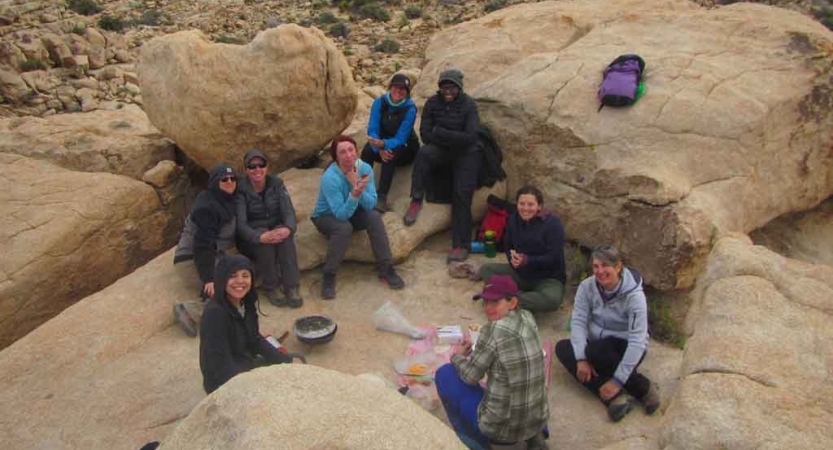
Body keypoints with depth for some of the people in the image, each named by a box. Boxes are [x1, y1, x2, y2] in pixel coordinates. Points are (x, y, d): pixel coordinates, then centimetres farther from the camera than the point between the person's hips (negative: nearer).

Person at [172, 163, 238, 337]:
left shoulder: (227, 201, 10)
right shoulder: (206, 207, -19)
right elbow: (203, 245, -26)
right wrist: (208, 278, -31)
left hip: (210, 256, 10)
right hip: (191, 260, -10)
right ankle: (192, 312, -25)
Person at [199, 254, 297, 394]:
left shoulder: (246, 302, -4)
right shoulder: (214, 313, -28)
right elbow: (222, 366, -27)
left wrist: (288, 361, 2)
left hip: (246, 365, 8)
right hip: (224, 383, -8)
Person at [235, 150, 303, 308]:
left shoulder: (276, 184, -2)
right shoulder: (241, 190, -11)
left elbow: (289, 210, -13)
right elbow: (240, 224, -20)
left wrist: (289, 228, -38)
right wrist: (260, 236, -41)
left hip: (277, 227, 2)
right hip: (252, 237, -2)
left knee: (285, 235, -32)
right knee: (264, 239, -35)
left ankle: (292, 288, -31)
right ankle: (271, 288, -22)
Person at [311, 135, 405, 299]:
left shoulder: (365, 168, -17)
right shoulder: (329, 177, -30)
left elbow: (371, 204, -19)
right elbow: (342, 214, -34)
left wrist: (358, 188, -36)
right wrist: (355, 193, -49)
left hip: (352, 212, 4)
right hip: (326, 216, -4)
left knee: (374, 217, -24)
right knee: (344, 228, -36)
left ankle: (386, 269, -14)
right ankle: (329, 276, -19)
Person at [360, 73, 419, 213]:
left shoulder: (410, 109, -20)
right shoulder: (379, 102, -11)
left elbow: (400, 139, -24)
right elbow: (372, 130, -15)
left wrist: (384, 144, -45)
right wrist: (380, 149, -35)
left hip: (403, 148, -3)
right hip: (382, 144, 3)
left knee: (391, 153, -37)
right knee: (367, 150, -30)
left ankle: (381, 198, -41)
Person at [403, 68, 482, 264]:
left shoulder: (468, 105, -9)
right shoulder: (432, 103, -2)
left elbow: (470, 137, -18)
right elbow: (425, 134, -8)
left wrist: (439, 132, -18)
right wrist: (453, 139, -17)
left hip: (467, 152, -2)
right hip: (443, 151, 2)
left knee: (462, 194, -17)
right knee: (424, 152, -32)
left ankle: (461, 245, -13)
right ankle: (416, 201, -26)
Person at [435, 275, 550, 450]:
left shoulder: (493, 329, -21)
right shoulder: (528, 318, -1)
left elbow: (471, 376, -9)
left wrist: (457, 358, 8)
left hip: (501, 428, -7)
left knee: (445, 374, 6)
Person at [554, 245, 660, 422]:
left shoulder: (634, 295, -22)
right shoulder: (587, 287, -10)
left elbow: (637, 341, -27)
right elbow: (578, 322, -14)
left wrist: (618, 381, -31)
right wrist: (581, 359, -29)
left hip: (625, 349, -5)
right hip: (598, 345, 6)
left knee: (595, 352, -35)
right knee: (562, 348, -21)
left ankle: (643, 387, -17)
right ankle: (614, 397, -29)